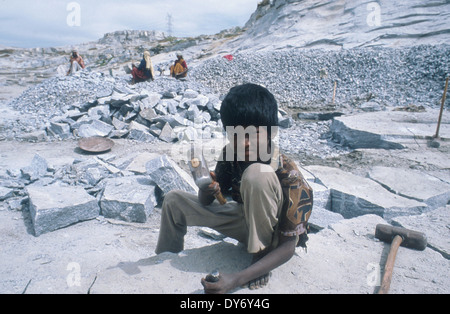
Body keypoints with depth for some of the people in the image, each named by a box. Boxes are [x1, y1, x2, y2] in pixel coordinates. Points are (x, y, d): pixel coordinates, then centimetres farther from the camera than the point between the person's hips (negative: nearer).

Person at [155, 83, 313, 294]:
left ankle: (260, 255, -17)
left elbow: (288, 247, -29)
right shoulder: (230, 154, -17)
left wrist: (237, 280, -38)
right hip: (246, 222, 6)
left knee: (256, 173, -35)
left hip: (272, 235, -5)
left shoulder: (288, 176, -32)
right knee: (174, 201, -1)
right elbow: (206, 202, -6)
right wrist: (206, 191, -31)